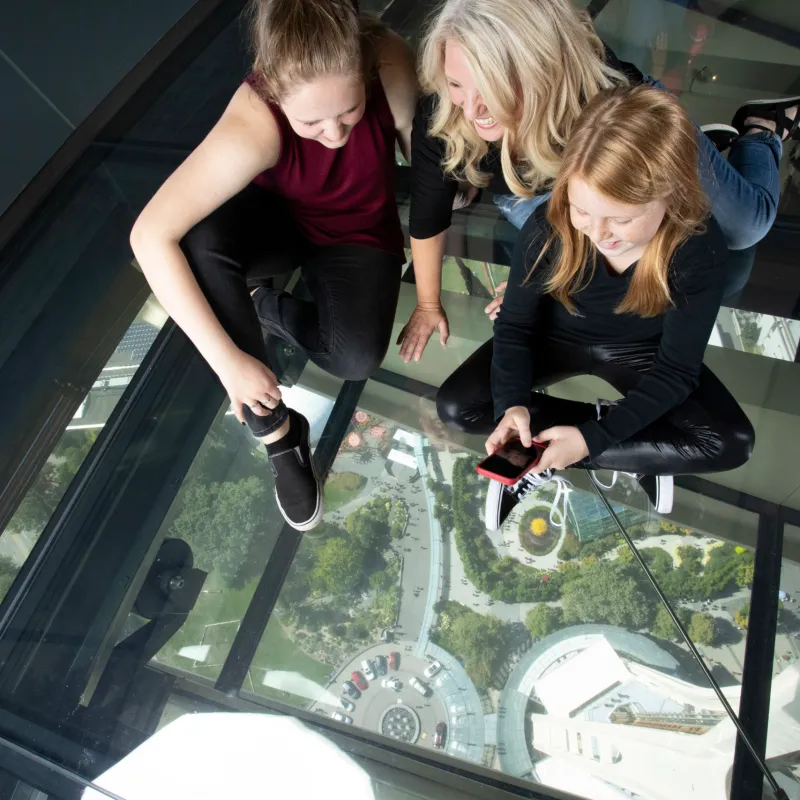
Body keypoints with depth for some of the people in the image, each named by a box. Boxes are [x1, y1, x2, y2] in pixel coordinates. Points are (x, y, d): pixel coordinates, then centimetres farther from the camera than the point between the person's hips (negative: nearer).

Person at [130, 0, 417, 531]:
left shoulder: (391, 66, -30)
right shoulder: (253, 125, -35)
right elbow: (150, 236, -37)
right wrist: (228, 360, -39)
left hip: (359, 234, 1)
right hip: (280, 221, 0)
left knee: (357, 359, -28)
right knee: (200, 240, -35)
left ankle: (262, 303, 5)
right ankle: (278, 432, -20)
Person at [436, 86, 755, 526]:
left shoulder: (700, 249, -30)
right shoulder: (548, 226, -29)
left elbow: (676, 369, -22)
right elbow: (515, 324, -15)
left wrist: (593, 437, -33)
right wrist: (512, 402, -33)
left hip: (640, 351, 0)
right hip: (556, 336, 1)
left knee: (730, 443, -19)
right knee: (456, 405, -18)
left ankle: (546, 464, -16)